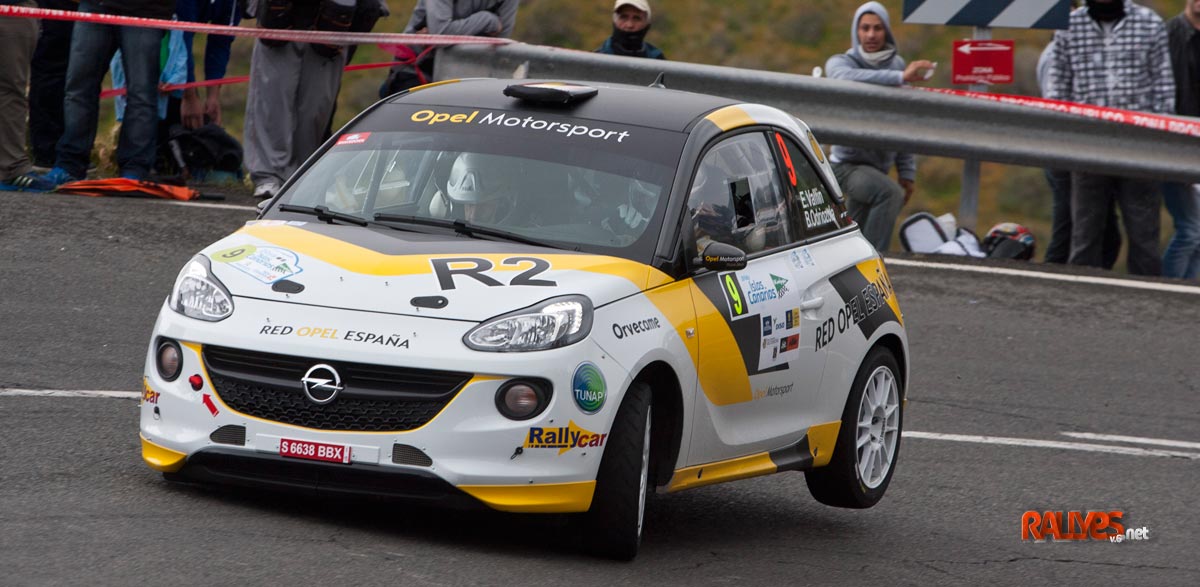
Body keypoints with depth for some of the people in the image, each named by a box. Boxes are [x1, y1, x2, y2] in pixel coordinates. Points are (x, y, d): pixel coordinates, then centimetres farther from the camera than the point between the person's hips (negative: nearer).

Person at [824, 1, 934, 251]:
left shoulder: (896, 65, 8)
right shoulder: (840, 62, -5)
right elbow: (849, 78, -32)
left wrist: (907, 171, 9)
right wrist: (900, 78, -40)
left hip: (880, 164, 6)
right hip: (848, 163, -6)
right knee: (890, 193, -31)